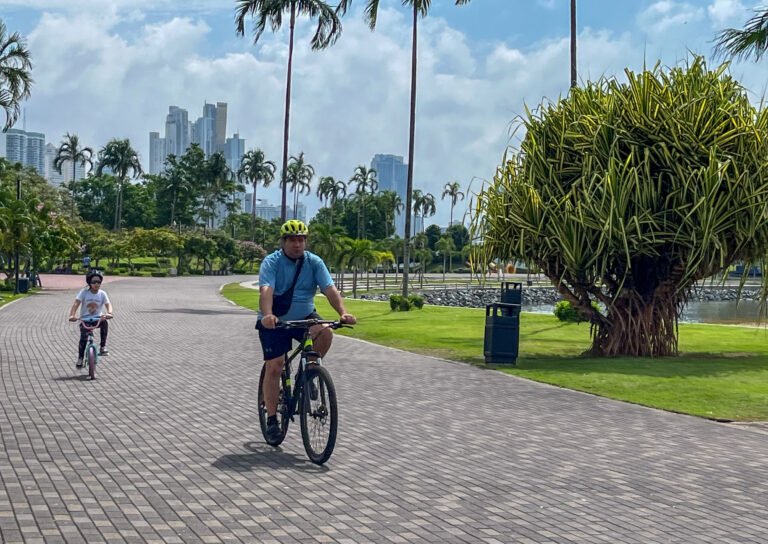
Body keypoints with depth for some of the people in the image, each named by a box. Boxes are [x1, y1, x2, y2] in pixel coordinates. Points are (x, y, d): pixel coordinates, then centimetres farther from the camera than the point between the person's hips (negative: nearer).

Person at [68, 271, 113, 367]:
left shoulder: (102, 293, -3)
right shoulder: (84, 292, -8)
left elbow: (108, 304, -13)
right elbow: (76, 304, -18)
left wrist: (109, 313, -37)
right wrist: (72, 315, -36)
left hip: (97, 318, 1)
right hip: (85, 319, -1)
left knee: (104, 323, -33)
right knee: (83, 338, -21)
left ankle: (103, 347, -21)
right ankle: (80, 358, -3)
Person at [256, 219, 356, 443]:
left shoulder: (314, 262, -5)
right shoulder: (271, 262, -13)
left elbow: (330, 289, -17)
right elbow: (266, 290, -30)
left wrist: (343, 312, -35)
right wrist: (267, 315, -50)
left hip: (304, 318, 2)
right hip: (275, 322, -2)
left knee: (325, 333, -27)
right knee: (274, 367, -9)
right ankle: (271, 419, 5)